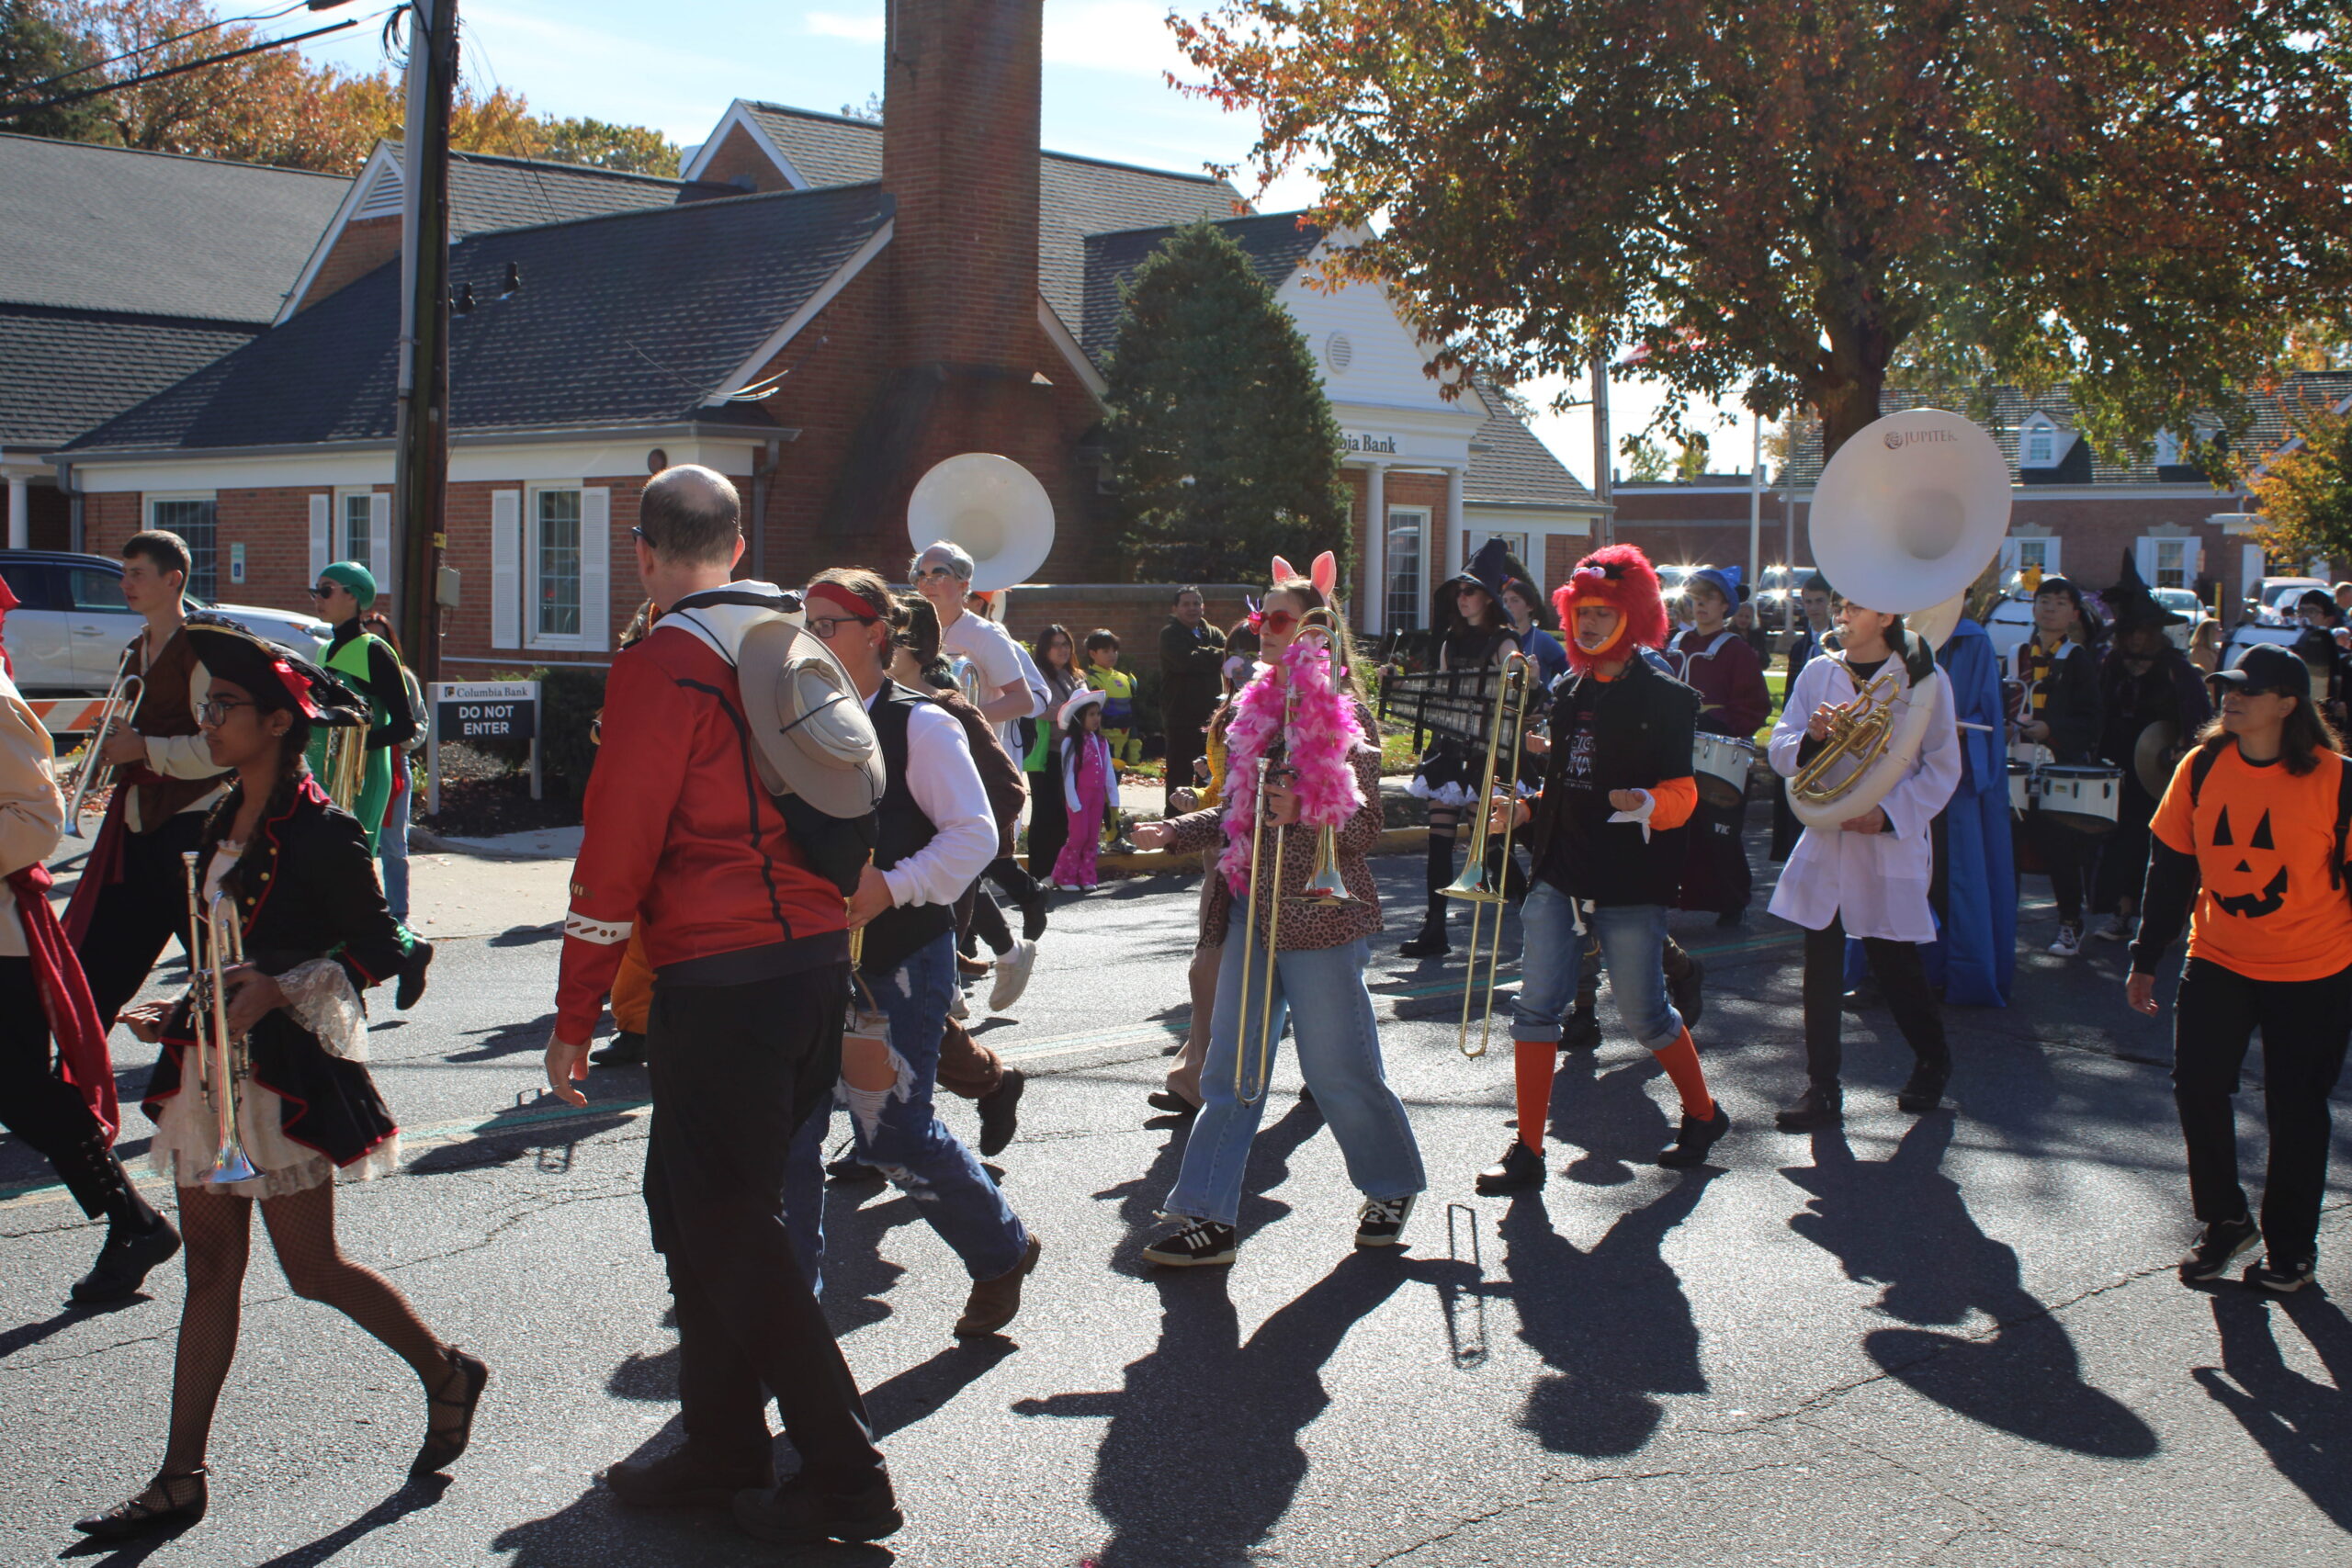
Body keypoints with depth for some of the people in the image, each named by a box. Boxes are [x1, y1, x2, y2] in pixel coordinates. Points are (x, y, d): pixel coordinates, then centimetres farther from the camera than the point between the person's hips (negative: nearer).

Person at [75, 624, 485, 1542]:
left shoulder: (319, 832, -13)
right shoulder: (224, 824, 12)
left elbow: (380, 949, -12)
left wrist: (278, 990, -21)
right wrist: (182, 1014, 10)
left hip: (287, 1070, -8)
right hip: (215, 1064, 8)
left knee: (312, 1269, 0)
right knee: (210, 1266, 8)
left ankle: (447, 1375, 21)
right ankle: (180, 1480, 12)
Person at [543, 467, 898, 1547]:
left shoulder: (663, 664, -11)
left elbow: (617, 849, -13)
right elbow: (845, 800, 18)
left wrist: (573, 1016, -7)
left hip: (722, 974, -8)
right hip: (817, 951, 8)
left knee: (728, 1225, 1)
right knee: (691, 1199, 19)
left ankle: (846, 1477, 8)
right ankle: (722, 1445, 27)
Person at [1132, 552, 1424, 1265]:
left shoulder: (1343, 714, -9)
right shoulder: (1258, 708, 11)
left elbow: (1367, 826, -12)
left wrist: (1303, 812, -27)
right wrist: (1174, 832, 11)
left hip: (1320, 917, -7)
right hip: (1253, 910, 7)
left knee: (1338, 1069, 4)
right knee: (1229, 1067, 5)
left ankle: (1393, 1189, 27)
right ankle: (1208, 1217, 9)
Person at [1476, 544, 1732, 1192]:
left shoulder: (1663, 698, -5)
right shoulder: (1570, 694, 13)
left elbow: (1682, 793, -11)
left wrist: (1645, 804, -30)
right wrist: (1524, 809, 9)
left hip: (1630, 883, -5)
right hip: (1560, 874, 6)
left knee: (1645, 1015, 5)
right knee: (1535, 1007, -2)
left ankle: (1703, 1114, 30)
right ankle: (1527, 1150, 4)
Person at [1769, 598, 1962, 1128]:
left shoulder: (1924, 680, -2)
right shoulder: (1818, 674, 8)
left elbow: (1943, 768, -1)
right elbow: (1780, 751, 4)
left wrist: (1889, 814, -13)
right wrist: (1811, 738, -18)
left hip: (1890, 846, -3)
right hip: (1824, 842, 3)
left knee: (1896, 965, 6)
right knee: (1822, 967, 1)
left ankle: (1933, 1062, 31)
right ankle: (1821, 1089, 8)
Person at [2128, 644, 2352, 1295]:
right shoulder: (2202, 768, -4)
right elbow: (2170, 868, 3)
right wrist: (2145, 961, 5)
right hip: (2218, 962, 3)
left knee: (2295, 1112, 5)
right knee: (2196, 1087, -4)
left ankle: (2290, 1247, 23)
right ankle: (2225, 1222, 18)